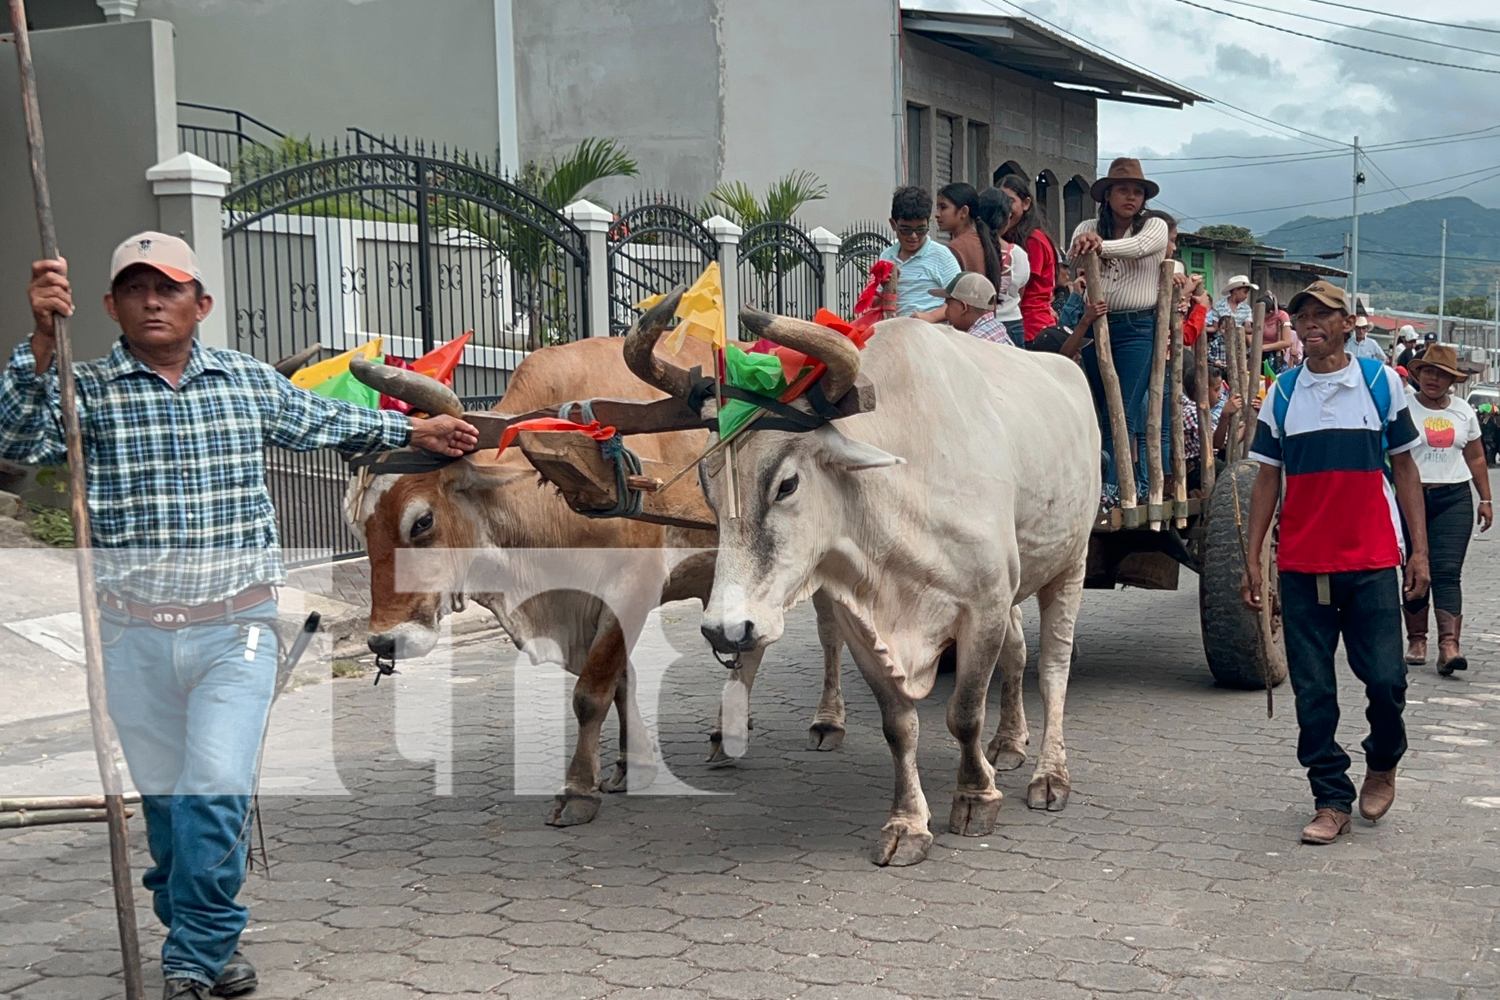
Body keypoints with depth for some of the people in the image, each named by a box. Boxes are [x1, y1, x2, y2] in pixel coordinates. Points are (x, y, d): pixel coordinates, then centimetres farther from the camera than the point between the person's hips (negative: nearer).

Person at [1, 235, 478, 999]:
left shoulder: (249, 382, 6)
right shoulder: (88, 389, 0)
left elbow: (325, 422, 23)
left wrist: (413, 430, 31)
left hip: (236, 627, 0)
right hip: (135, 633, 1)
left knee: (215, 792, -12)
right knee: (163, 798, 11)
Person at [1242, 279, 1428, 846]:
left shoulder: (1382, 383, 3)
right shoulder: (1283, 392, 7)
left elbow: (1404, 468, 7)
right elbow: (1267, 480, 10)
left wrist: (1419, 550, 2)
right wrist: (1252, 560, 5)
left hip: (1372, 562, -2)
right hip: (1301, 565, 2)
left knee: (1385, 677, -5)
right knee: (1312, 689, 2)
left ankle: (1383, 763, 25)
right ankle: (1332, 802, 12)